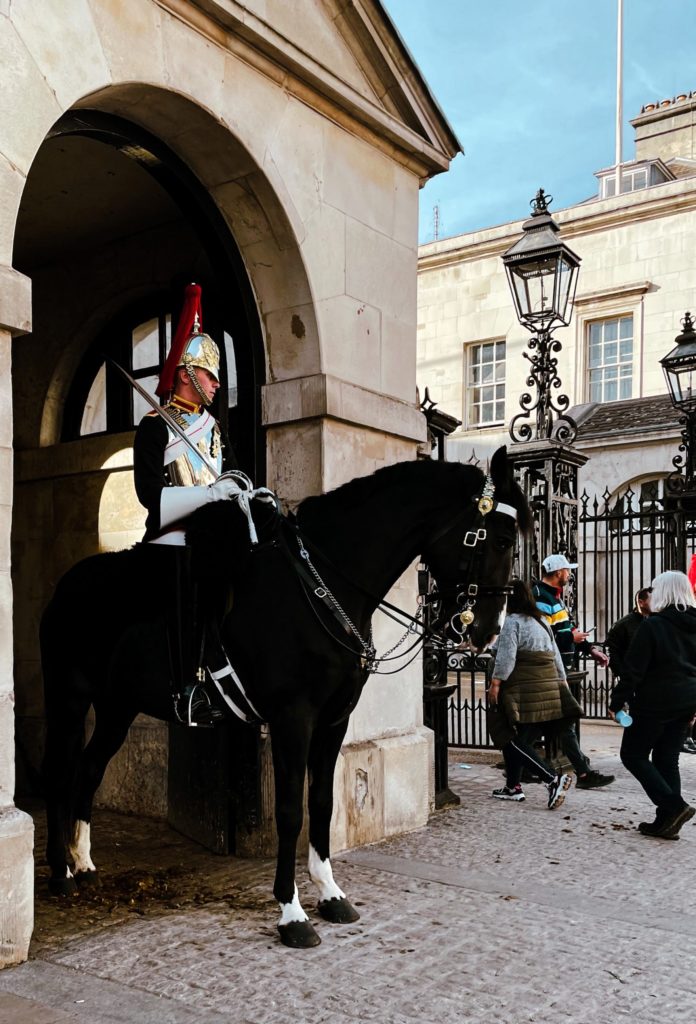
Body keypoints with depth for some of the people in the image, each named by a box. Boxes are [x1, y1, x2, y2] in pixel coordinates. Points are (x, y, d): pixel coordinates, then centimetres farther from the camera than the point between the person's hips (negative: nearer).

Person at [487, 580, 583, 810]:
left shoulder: (512, 622, -7)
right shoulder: (542, 622, 19)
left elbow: (506, 656, -16)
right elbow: (556, 657, 22)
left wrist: (495, 683, -13)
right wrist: (562, 682, 26)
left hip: (523, 691, -9)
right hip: (548, 688, 9)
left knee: (512, 741, -6)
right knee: (518, 740, 17)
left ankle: (553, 778, -16)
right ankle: (513, 787, 20)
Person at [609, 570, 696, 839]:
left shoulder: (653, 625, -15)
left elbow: (633, 669, -17)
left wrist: (617, 702, -10)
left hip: (655, 703, -7)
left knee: (633, 755, 5)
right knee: (667, 760, 13)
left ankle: (674, 806, -6)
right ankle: (666, 822, 13)